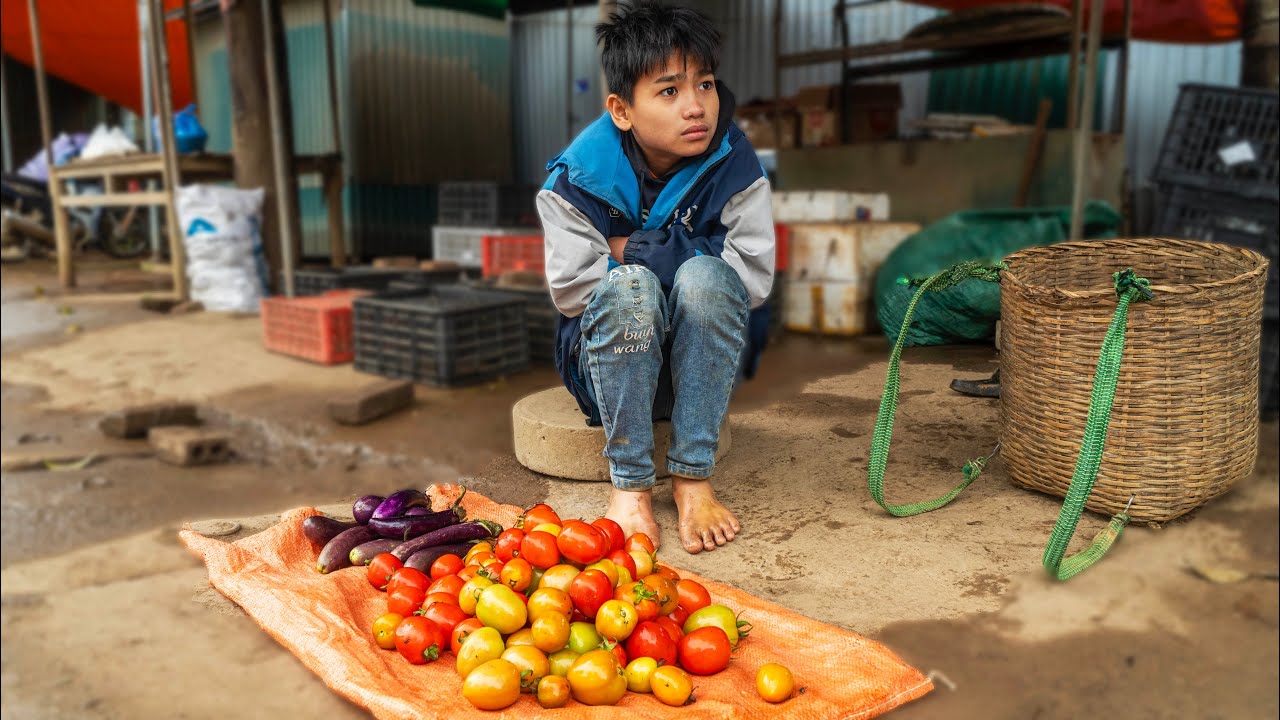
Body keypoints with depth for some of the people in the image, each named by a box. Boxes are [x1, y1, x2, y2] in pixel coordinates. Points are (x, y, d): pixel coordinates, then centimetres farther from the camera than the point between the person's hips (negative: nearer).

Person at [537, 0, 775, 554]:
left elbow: (754, 279, -17)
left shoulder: (733, 167, -10)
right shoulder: (575, 180, -12)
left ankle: (693, 476, -22)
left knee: (704, 277, -31)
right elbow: (571, 293, -14)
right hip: (609, 358, -1)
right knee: (627, 286, -33)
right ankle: (630, 483, -23)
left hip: (706, 359, 1)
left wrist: (635, 251, -18)